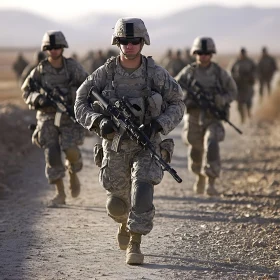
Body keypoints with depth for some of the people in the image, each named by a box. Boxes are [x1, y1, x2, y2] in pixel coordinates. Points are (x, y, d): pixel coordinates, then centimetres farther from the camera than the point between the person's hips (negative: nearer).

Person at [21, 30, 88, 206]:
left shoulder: (73, 67, -2)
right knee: (52, 154, -7)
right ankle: (60, 194, 4)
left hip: (70, 116, -1)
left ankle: (73, 173, 14)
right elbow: (26, 92, 6)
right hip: (48, 118, 1)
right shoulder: (40, 71, 1)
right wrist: (39, 99, -13)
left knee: (70, 150, -20)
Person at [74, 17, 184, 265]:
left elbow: (177, 105, 0)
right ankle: (125, 221, 46)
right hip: (116, 145, 1)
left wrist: (158, 125, -18)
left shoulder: (156, 74, -9)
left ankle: (134, 246, -12)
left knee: (142, 192, -23)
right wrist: (99, 121, -25)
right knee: (117, 204, 9)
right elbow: (81, 105, -4)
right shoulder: (104, 74, -8)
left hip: (146, 145, -1)